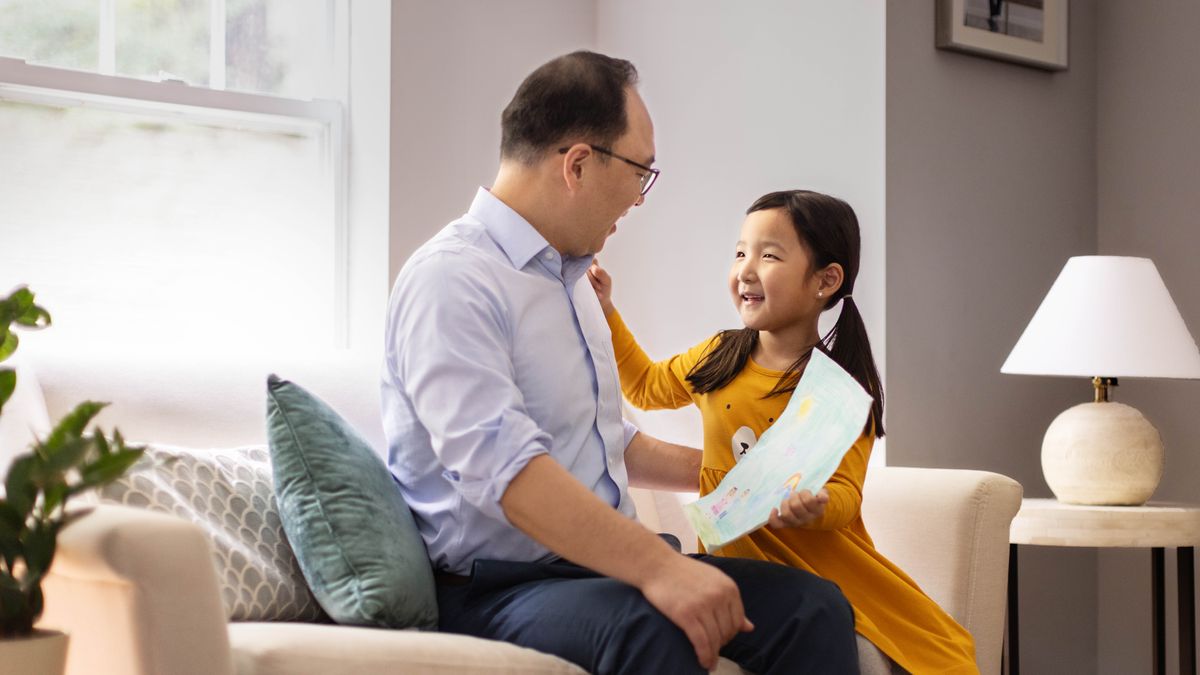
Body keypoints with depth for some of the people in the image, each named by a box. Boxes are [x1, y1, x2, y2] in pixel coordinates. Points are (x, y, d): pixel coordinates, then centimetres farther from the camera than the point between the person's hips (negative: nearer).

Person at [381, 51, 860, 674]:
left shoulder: (571, 278, 19)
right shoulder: (452, 277, -13)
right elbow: (498, 464, -28)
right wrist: (658, 566, -35)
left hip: (604, 565, 9)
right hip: (495, 591, -9)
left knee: (813, 606, -12)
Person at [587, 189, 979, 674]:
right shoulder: (717, 359, 6)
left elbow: (847, 493, -12)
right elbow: (646, 386, 26)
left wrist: (816, 507, -34)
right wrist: (605, 313, 18)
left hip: (825, 568, -1)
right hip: (736, 558, 2)